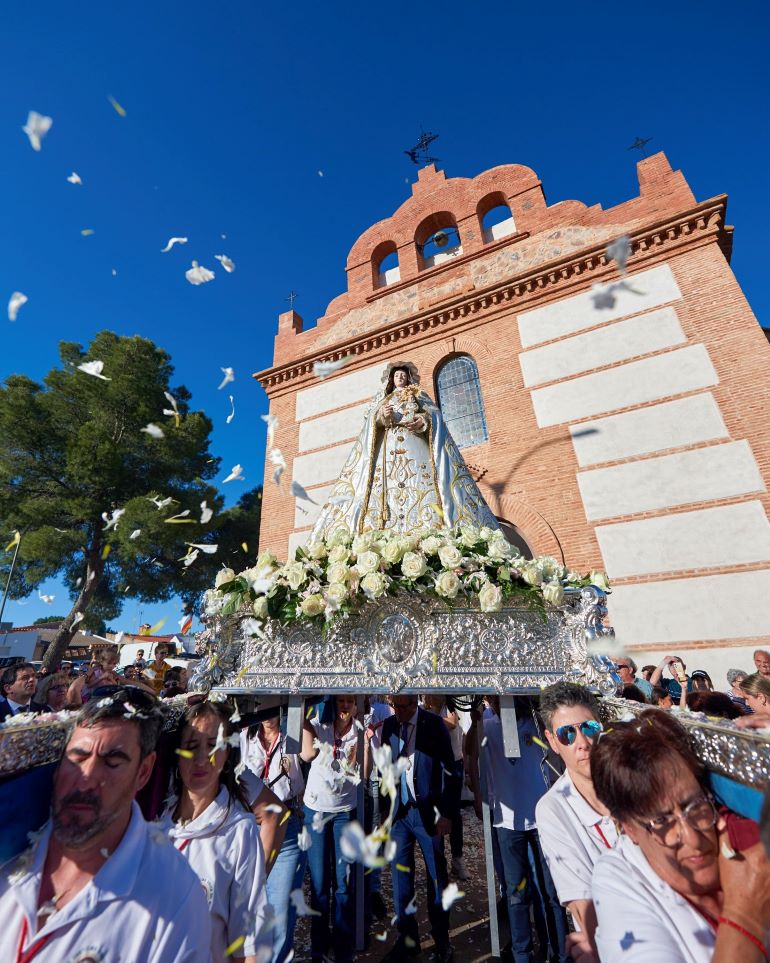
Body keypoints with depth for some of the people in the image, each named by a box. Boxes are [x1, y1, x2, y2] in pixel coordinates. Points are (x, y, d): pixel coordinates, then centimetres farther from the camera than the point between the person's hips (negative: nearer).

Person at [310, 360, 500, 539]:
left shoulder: (419, 395, 26)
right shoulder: (382, 397, 29)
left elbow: (435, 414, 10)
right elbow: (370, 419, 14)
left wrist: (424, 421, -12)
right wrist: (382, 416, -9)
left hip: (415, 443, -1)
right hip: (387, 445, 1)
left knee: (422, 484, -20)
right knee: (385, 483, -18)